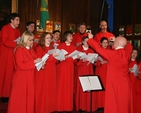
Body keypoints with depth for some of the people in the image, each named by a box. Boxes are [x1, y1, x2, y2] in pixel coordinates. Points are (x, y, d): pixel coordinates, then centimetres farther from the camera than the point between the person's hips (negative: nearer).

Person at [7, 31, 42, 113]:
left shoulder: (31, 50, 12)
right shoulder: (19, 49, -11)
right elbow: (20, 65, -19)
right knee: (20, 99, 2)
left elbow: (34, 61, 18)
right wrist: (34, 62, -20)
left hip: (30, 78, 7)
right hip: (21, 79, -7)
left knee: (30, 98, 9)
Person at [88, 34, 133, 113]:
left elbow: (99, 48, -11)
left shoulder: (113, 53, -17)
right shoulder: (127, 53, 1)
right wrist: (118, 40, 25)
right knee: (124, 104, 13)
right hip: (125, 84, 6)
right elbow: (129, 46, 25)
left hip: (115, 84, -6)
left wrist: (91, 38, 3)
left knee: (113, 105, 2)